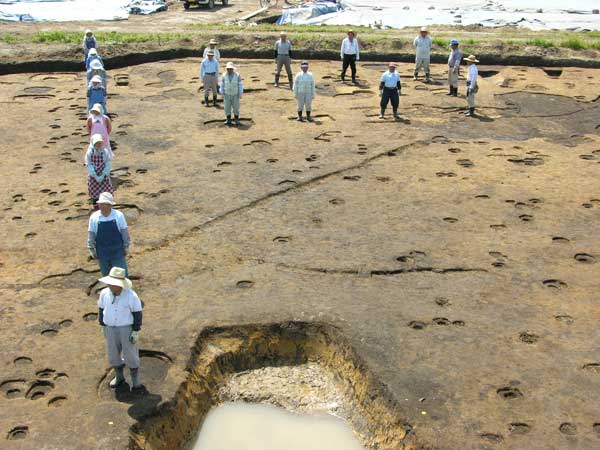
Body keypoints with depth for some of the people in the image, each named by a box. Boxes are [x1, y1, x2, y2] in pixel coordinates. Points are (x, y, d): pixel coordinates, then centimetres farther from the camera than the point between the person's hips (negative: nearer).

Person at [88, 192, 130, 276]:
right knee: (106, 274, 15)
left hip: (117, 251, -1)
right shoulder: (94, 217, -8)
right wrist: (91, 249, 4)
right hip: (102, 252, 1)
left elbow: (124, 231, -2)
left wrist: (126, 247, 2)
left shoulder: (118, 215, -11)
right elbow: (91, 234, 1)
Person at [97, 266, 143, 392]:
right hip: (111, 330, 4)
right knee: (113, 354, 17)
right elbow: (101, 309, 3)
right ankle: (119, 377, 40)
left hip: (128, 329, -4)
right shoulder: (104, 293, -11)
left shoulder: (131, 296, -22)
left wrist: (136, 332, -13)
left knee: (130, 355, 6)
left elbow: (137, 314, -14)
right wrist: (103, 327, 9)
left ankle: (135, 381, 27)